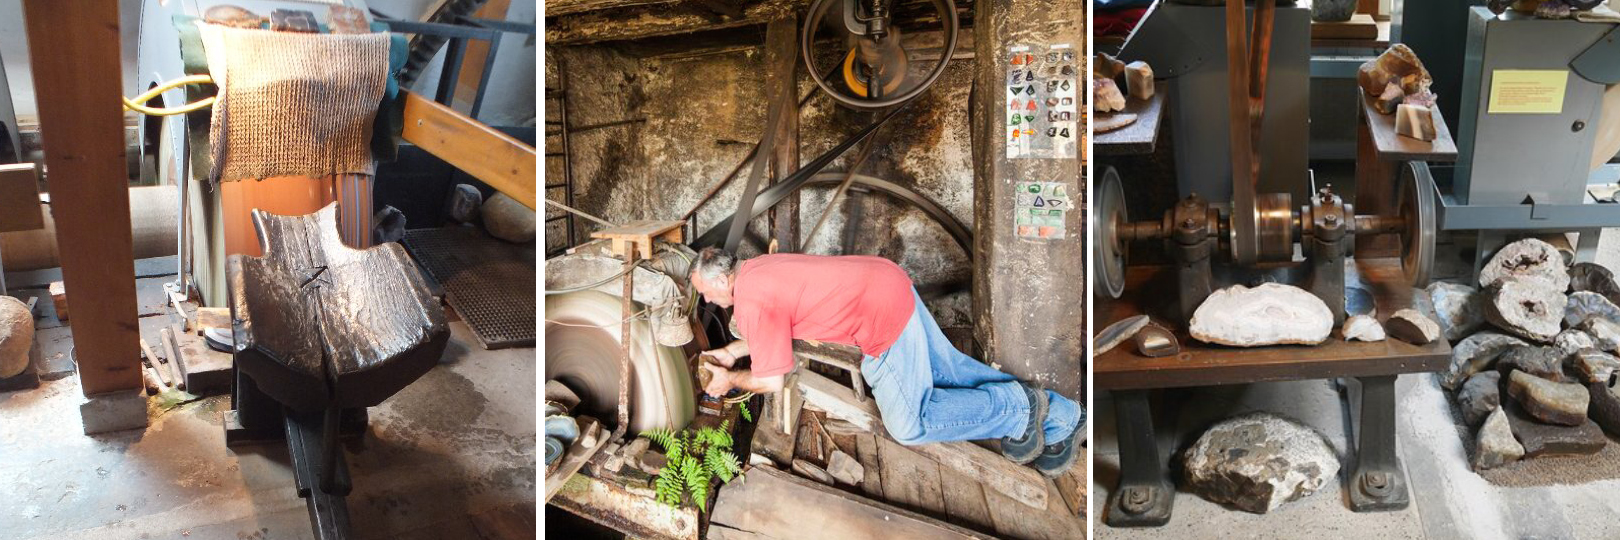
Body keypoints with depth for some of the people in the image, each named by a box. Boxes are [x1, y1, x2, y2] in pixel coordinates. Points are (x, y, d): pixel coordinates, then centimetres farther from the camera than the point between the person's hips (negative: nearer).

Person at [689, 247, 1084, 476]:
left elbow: (771, 381, -13)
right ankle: (1058, 415, 21)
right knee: (948, 369, 17)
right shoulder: (754, 270, 13)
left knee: (909, 424, -3)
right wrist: (732, 351, 22)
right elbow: (776, 327, 30)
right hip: (891, 282, 10)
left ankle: (1016, 408, 5)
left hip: (884, 312, -10)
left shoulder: (749, 302, -16)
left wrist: (730, 380, 4)